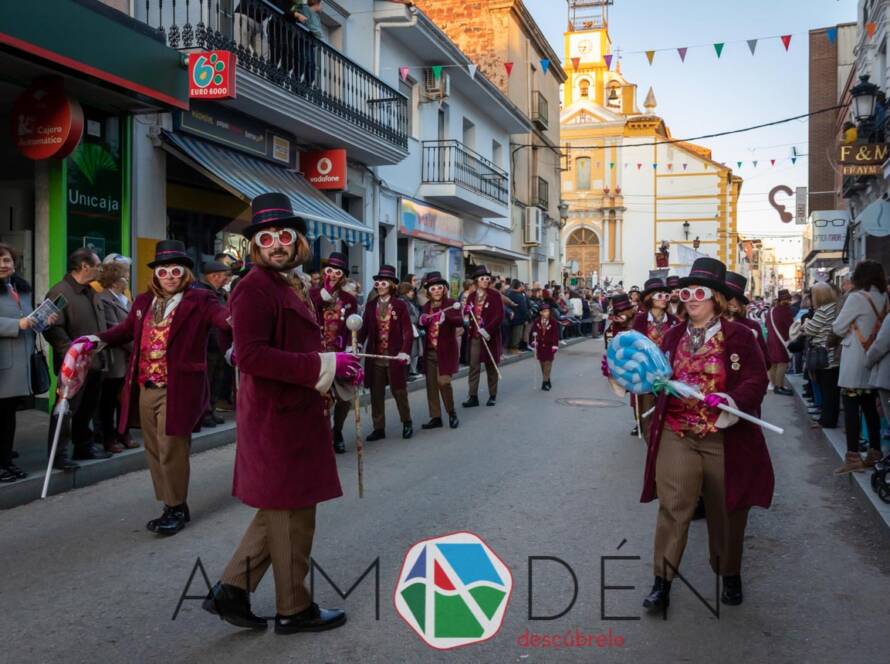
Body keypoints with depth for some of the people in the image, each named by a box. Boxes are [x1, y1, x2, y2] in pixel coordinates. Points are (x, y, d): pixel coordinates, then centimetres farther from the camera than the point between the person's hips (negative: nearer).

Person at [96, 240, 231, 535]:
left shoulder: (200, 300, -6)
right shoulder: (143, 301, 13)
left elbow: (227, 320, -19)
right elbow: (126, 330, 24)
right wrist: (100, 339, 8)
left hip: (178, 390, -7)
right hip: (145, 390, 7)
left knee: (171, 451, -2)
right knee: (155, 451, 14)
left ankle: (177, 509, 14)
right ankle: (172, 506, 27)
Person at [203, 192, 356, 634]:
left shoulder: (291, 286, 14)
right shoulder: (255, 288, -15)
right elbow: (250, 355, -27)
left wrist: (334, 366, 3)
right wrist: (323, 366, -26)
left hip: (295, 415, 10)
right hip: (276, 419, -10)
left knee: (280, 512, 18)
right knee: (292, 515, 3)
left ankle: (231, 590, 26)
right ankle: (294, 609, 19)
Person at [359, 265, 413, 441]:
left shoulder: (400, 305, -3)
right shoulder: (370, 305, 7)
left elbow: (408, 331, -6)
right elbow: (364, 329, 3)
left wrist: (405, 351, -18)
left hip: (394, 356, -3)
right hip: (375, 356, 3)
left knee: (399, 391, 6)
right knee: (376, 394, 7)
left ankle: (407, 423, 25)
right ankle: (379, 428, 16)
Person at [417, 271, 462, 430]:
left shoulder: (451, 304, -7)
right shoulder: (426, 306, 9)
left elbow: (460, 322, -23)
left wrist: (446, 316, -41)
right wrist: (422, 322, -5)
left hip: (446, 350, -5)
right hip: (430, 351, 6)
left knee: (443, 382, -12)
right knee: (431, 384, 6)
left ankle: (452, 413, 10)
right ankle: (436, 418, 14)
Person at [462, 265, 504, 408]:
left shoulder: (494, 295, -6)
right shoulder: (471, 296, 7)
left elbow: (500, 315, -12)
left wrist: (488, 329, -23)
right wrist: (466, 311, -8)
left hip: (490, 336, -3)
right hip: (475, 336, 3)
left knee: (491, 366, 9)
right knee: (474, 366, 0)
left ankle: (493, 396, 19)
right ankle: (473, 397, 3)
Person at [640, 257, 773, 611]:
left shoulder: (738, 336, -5)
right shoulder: (673, 336, 8)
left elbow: (756, 381, -12)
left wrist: (734, 401, -30)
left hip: (725, 438, -2)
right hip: (677, 436, 2)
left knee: (726, 510, 13)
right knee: (673, 507, -3)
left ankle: (730, 575, 35)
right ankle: (662, 582, 7)